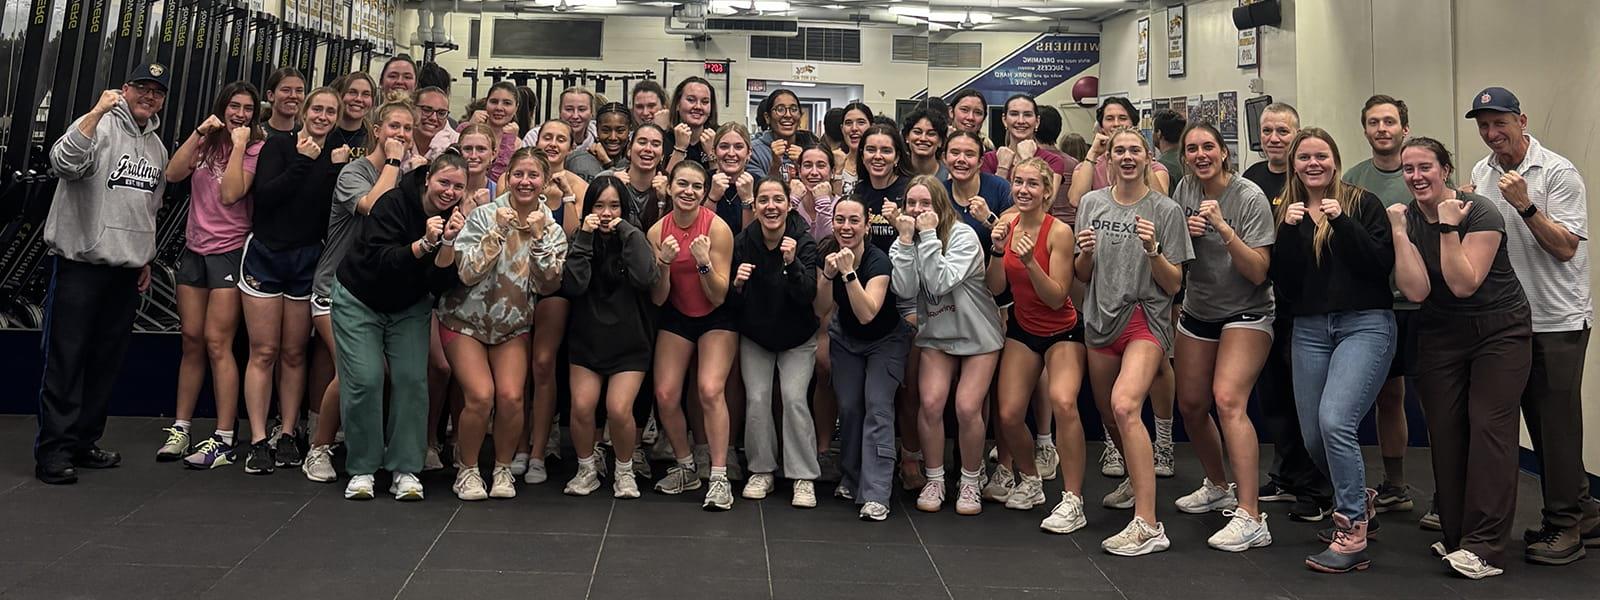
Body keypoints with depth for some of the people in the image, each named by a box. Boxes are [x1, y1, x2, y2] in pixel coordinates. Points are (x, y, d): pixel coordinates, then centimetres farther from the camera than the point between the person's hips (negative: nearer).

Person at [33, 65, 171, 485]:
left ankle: (83, 443, 20)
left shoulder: (157, 147, 16)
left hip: (127, 270, 7)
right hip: (81, 264, -7)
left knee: (105, 362, 10)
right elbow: (64, 163, -27)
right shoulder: (98, 126, -6)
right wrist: (97, 112, -30)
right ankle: (54, 452, 2)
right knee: (66, 360, -3)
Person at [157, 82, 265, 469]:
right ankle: (180, 429, 16)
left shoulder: (256, 148, -4)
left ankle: (224, 440, -6)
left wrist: (238, 144, -14)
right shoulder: (206, 143, 11)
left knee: (216, 343, -9)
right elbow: (173, 175, -4)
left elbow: (231, 194, -16)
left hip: (229, 251, -5)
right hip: (195, 249, 5)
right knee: (192, 341, 8)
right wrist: (199, 133, -9)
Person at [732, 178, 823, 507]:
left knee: (794, 398, -14)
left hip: (797, 338, -2)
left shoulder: (804, 241, -17)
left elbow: (807, 296, -25)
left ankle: (804, 478, -3)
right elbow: (733, 303, -3)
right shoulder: (743, 242, -10)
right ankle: (761, 471, 10)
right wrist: (738, 285, -25)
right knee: (757, 399, -8)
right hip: (754, 336, 2)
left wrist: (792, 264, -39)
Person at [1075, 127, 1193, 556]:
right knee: (1108, 413, 15)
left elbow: (1173, 284, -2)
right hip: (1101, 319, 5)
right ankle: (1137, 481, 45)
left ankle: (1147, 526, -26)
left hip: (1146, 318, -5)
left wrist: (1152, 250, -19)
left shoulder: (1165, 210, -2)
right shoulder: (1091, 203, 9)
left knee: (1125, 406, -25)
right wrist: (1086, 253, -8)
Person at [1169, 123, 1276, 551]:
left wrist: (1224, 229, -31)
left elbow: (1258, 272, -20)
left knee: (1228, 400, -24)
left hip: (1245, 314, -6)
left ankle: (1249, 517, -25)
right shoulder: (1186, 188, 1)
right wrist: (1185, 233, -10)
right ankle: (1218, 487, 35)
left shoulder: (1250, 198, -15)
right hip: (1197, 312, 6)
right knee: (1191, 405, 10)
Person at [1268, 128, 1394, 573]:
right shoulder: (1286, 212, 11)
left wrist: (1342, 222, -17)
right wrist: (1289, 231, -10)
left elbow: (1382, 264, -10)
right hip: (1309, 330, 5)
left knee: (1334, 421, -22)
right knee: (1313, 437, 6)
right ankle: (1359, 501, 35)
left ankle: (1352, 534, -10)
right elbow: (1283, 282, 2)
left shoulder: (1362, 204, 1)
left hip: (1364, 323, -5)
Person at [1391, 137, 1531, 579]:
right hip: (1441, 335, 5)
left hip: (1500, 330, -4)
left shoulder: (1480, 213, -14)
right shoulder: (1407, 220, -1)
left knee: (1489, 426, -12)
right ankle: (1457, 537, 10)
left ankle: (1484, 546, -12)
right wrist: (1399, 232, -17)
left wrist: (1449, 228, -23)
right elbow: (1416, 291, -14)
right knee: (1445, 431, 2)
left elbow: (1463, 284, -22)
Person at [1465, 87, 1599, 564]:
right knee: (1537, 421, 11)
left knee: (1557, 422, -2)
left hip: (1558, 319, -6)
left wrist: (1525, 205, -24)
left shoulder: (1558, 172, -9)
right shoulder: (1481, 173, 9)